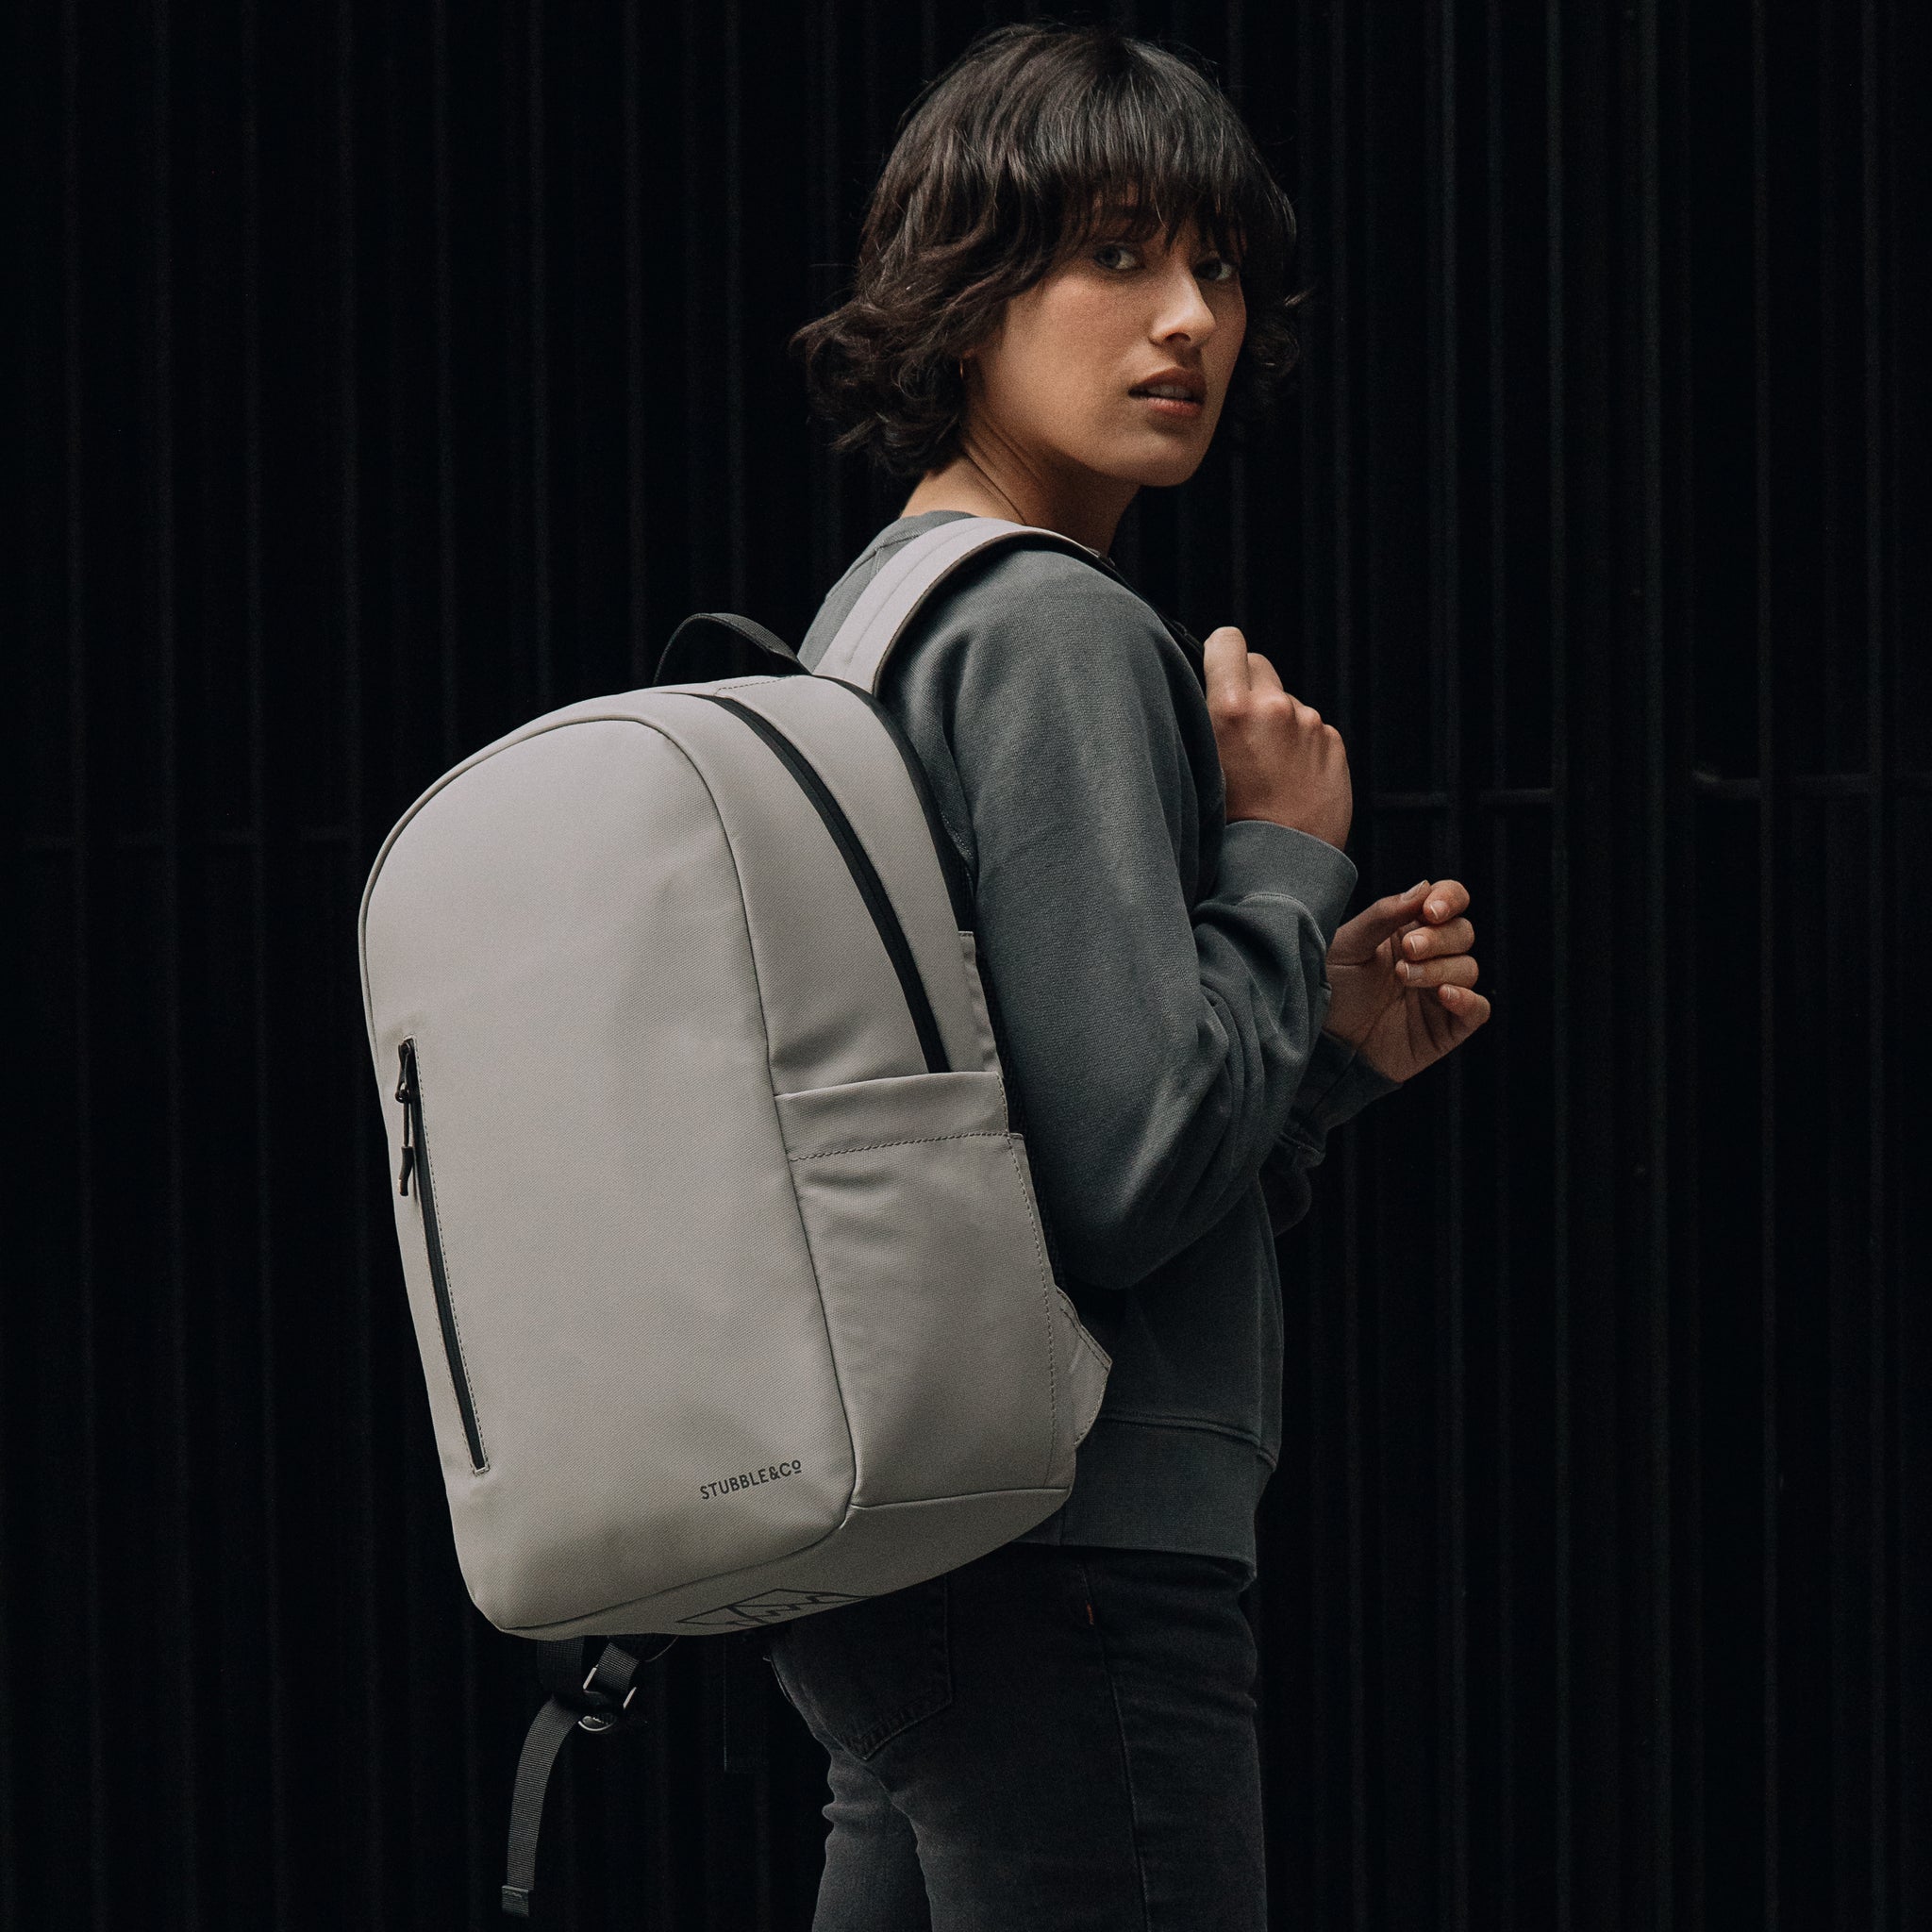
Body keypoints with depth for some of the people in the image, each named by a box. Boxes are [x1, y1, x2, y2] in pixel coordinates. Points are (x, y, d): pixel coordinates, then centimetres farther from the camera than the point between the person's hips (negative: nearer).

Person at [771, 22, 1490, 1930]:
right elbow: (1129, 1173, -21)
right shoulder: (1060, 639, -12)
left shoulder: (875, 615, 17)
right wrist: (1287, 861, -8)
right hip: (1062, 1569, -10)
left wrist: (1332, 1040, 13)